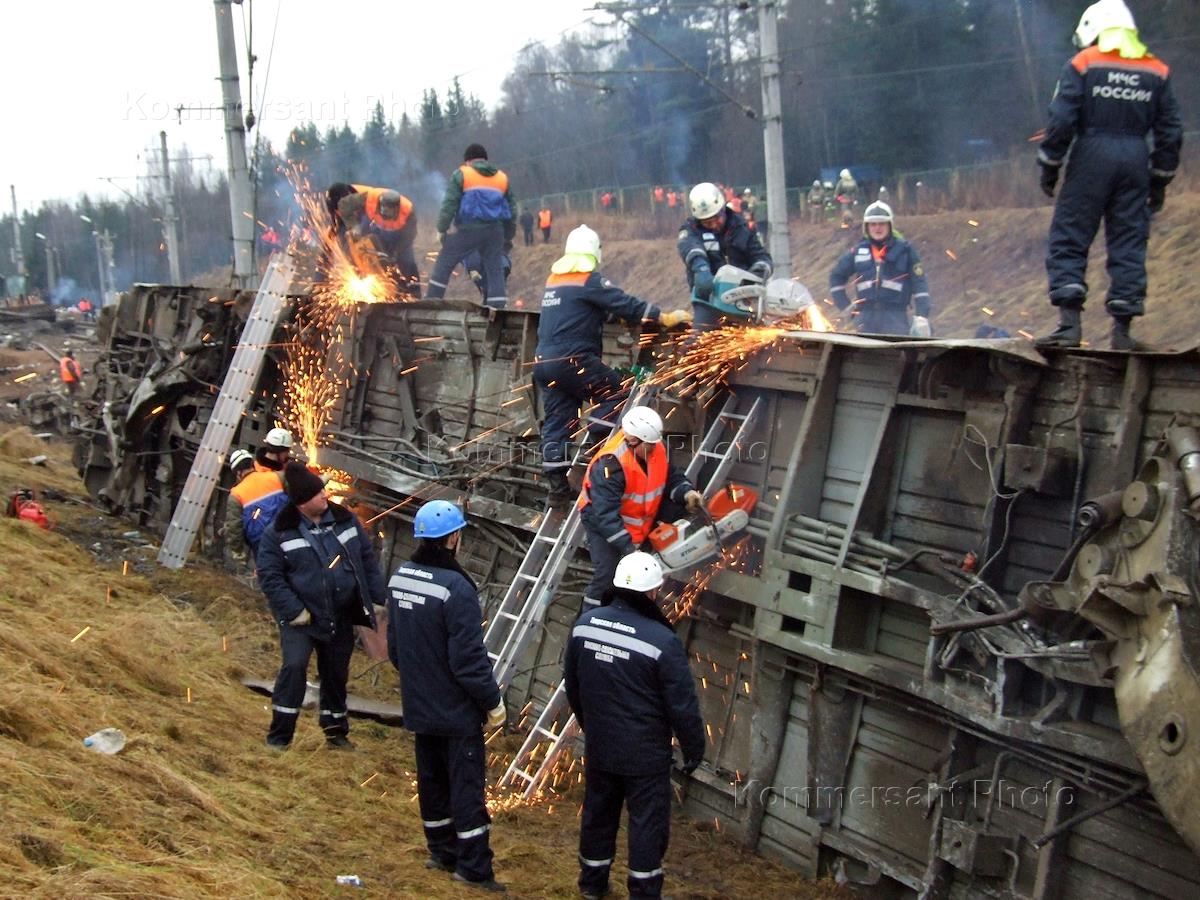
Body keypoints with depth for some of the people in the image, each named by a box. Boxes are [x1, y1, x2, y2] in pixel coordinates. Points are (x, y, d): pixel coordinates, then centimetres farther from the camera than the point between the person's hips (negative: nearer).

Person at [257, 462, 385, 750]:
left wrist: (380, 597, 6)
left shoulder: (346, 520, 2)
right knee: (294, 666, -21)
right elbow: (269, 575, -11)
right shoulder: (279, 532, -11)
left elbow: (368, 560, 10)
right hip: (301, 617, -4)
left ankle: (336, 732, 31)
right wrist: (293, 611, -18)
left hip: (341, 617, 4)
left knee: (336, 674, 13)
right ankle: (279, 737, -11)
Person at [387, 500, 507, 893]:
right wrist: (493, 701, -10)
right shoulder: (455, 588, -24)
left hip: (418, 707, 8)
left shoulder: (400, 578, 1)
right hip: (457, 710, -7)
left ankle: (442, 852, 31)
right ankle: (473, 867, 8)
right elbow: (469, 658, -22)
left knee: (431, 780, 18)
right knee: (466, 786, 2)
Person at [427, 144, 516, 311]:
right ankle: (498, 309, 3)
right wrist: (508, 237, 26)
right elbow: (511, 208, 20)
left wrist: (442, 229, 1)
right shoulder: (502, 178, 17)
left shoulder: (461, 174, 3)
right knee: (494, 270, 9)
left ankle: (431, 301, 2)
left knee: (444, 264, 5)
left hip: (469, 228, -4)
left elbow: (449, 203, -4)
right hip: (494, 230, 4)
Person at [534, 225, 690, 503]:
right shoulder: (589, 280, -8)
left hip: (543, 359, 8)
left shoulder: (554, 280, 18)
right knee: (615, 394, 4)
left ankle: (557, 483, 6)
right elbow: (624, 303, -11)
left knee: (557, 420, 8)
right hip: (571, 359, -8)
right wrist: (664, 318, -5)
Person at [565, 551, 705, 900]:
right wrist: (693, 750, -1)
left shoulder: (584, 625, -6)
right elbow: (683, 705, -16)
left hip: (599, 748, 5)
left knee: (598, 813, 21)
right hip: (646, 754, -5)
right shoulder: (663, 641, -24)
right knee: (647, 822, 9)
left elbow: (572, 684, 9)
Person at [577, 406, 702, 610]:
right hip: (602, 521, -7)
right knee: (607, 574, -15)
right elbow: (606, 516, -38)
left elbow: (671, 476, 2)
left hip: (639, 515, 7)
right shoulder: (610, 465, -37)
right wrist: (629, 548, -41)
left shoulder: (655, 448, -14)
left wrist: (687, 493, -20)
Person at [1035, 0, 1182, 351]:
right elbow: (1170, 132, 12)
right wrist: (1160, 182, 18)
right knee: (1129, 244, 7)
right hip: (1135, 160, 3)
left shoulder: (1082, 64, -1)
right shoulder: (1157, 71, 11)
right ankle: (1122, 328, 6)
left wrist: (1049, 166, 2)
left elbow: (1061, 121, -7)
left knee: (1069, 240, 1)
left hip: (1092, 155, -3)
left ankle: (1070, 322, -11)